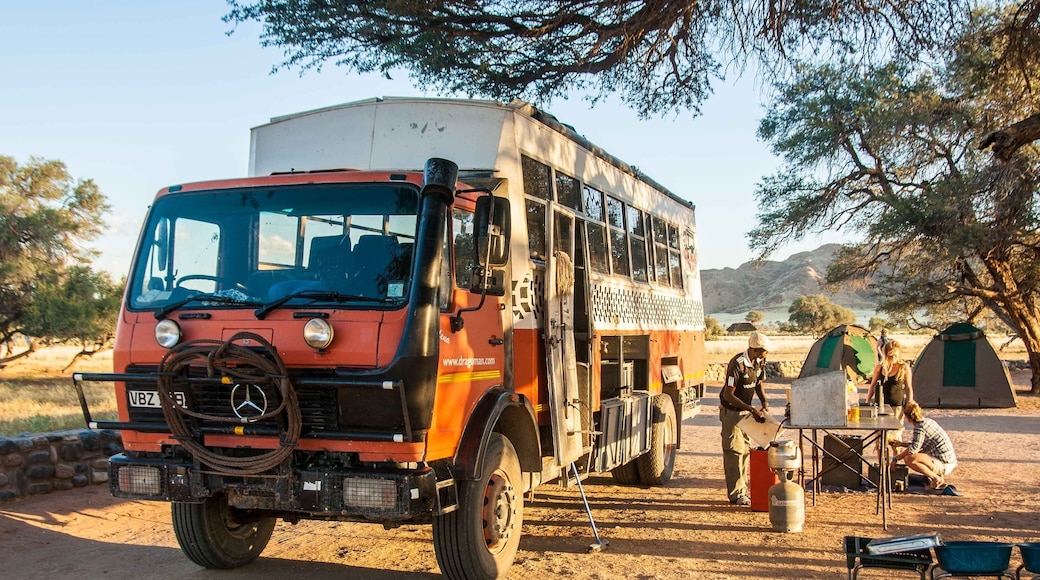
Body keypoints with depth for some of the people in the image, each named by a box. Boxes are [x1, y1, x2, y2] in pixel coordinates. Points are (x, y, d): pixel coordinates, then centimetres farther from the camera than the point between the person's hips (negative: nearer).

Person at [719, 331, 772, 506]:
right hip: (731, 411, -8)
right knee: (734, 451, -6)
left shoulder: (760, 362, -3)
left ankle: (743, 490, 21)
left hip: (746, 410, 8)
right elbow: (728, 395, -28)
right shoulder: (738, 364, -27)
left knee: (745, 450, 12)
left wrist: (764, 402, -4)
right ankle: (736, 494, -2)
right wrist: (752, 409, -31)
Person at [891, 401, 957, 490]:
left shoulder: (920, 427, -16)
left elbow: (913, 449, -21)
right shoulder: (928, 421, 12)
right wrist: (901, 444, 26)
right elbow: (919, 445, 22)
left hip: (944, 464, -10)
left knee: (908, 459, -24)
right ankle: (940, 476, 13)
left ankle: (936, 479, -10)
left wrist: (896, 458, -11)